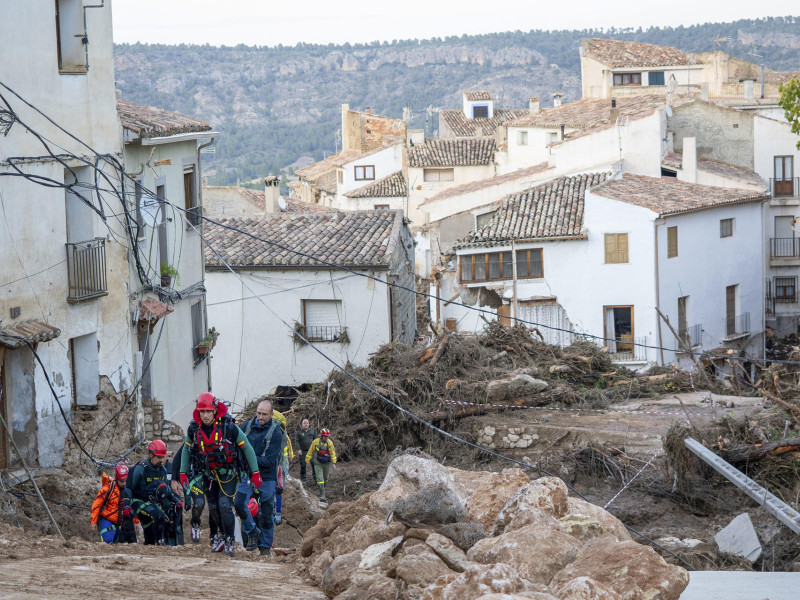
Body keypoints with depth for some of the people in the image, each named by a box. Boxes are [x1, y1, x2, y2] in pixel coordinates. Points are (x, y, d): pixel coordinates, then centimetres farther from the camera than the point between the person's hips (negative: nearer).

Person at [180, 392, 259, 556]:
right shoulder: (194, 428, -9)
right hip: (209, 473, 4)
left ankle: (229, 541, -1)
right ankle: (221, 533, 26)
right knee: (213, 507, 5)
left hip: (228, 473, -4)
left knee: (225, 505, -15)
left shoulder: (228, 427, -21)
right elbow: (186, 450, 10)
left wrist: (255, 473, -10)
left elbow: (247, 448, -11)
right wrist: (183, 473, 7)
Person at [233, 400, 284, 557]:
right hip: (248, 475, 3)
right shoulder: (246, 426, 2)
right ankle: (252, 532, 9)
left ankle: (265, 546, 17)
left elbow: (270, 461, -17)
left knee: (266, 513, 3)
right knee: (239, 503, -14)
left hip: (267, 477, -3)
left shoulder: (276, 433, -12)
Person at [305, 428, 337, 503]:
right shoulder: (315, 442, -12)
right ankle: (322, 496, -17)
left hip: (327, 464, 3)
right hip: (318, 464, -3)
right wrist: (307, 460, 6)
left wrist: (334, 462, 0)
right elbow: (310, 452, 0)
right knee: (320, 479, -13)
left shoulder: (330, 443, -5)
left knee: (325, 479, 15)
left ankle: (322, 490, 39)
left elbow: (332, 453, 5)